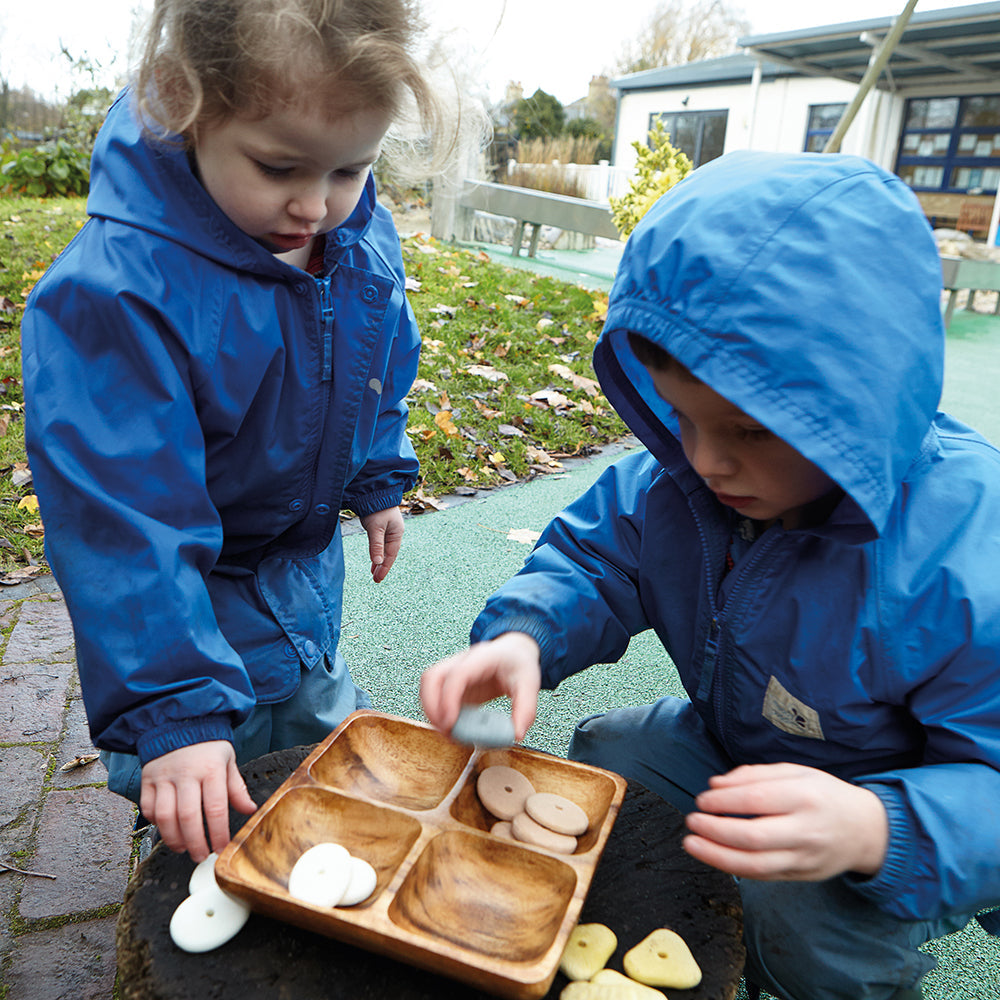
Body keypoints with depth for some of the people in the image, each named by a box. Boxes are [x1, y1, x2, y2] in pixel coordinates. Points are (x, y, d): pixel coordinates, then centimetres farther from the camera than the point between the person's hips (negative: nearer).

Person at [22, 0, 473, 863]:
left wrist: (378, 480, 13)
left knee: (320, 710, 29)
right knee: (204, 821, 12)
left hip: (307, 563, 6)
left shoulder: (364, 240, -13)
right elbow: (125, 520, -34)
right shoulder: (116, 293, -34)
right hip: (189, 587, -5)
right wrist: (174, 710, -33)